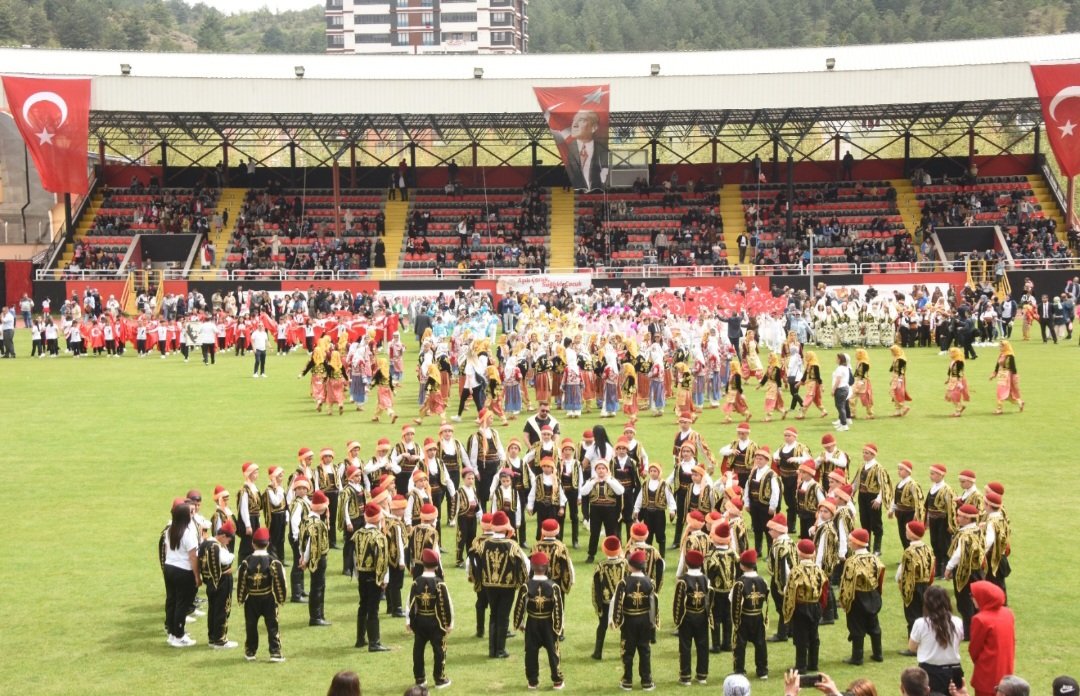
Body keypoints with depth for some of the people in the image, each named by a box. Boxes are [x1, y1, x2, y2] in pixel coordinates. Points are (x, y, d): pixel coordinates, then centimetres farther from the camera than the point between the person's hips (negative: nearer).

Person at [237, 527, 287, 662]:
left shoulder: (246, 562, -5)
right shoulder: (273, 562, -10)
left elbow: (241, 582, -2)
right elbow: (279, 582, -10)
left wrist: (241, 599, 8)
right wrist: (280, 599, 0)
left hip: (251, 600, 1)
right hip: (268, 599, -1)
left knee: (251, 627, 12)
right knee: (272, 626, 3)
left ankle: (250, 652, 17)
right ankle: (275, 653, -1)